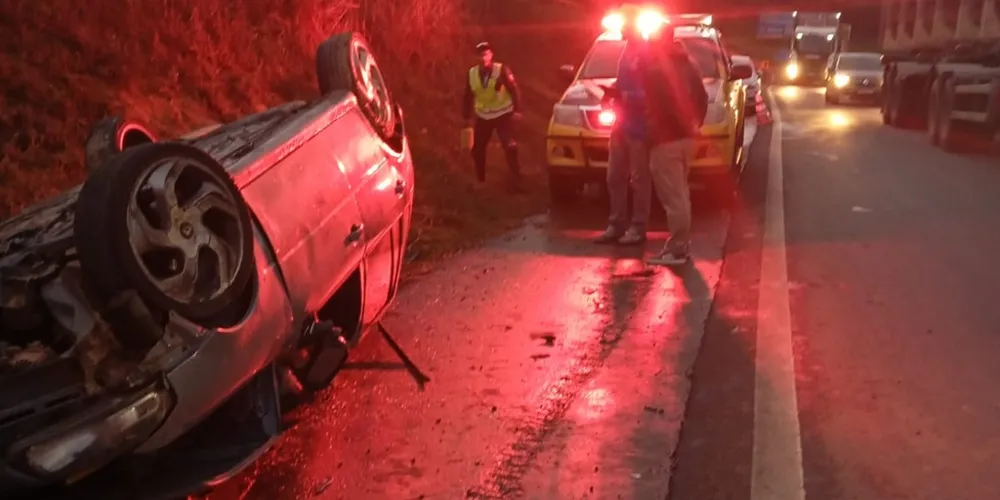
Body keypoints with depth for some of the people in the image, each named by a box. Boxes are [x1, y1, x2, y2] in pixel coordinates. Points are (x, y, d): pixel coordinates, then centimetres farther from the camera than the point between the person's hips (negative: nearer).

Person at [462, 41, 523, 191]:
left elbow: (514, 90, -11)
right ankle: (480, 180, 26)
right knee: (477, 149, 7)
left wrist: (517, 110, -17)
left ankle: (516, 181, -5)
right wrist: (467, 117, 5)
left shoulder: (502, 70, -16)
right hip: (482, 116, 4)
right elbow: (468, 96, 4)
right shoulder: (472, 73, -5)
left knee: (510, 148, -13)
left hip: (503, 114, -4)